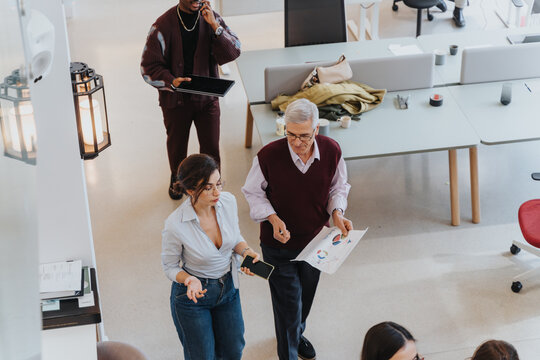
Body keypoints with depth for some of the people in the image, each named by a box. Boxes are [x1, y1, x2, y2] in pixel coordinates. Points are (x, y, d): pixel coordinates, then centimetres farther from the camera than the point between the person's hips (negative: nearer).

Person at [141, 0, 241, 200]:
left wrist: (214, 26, -25)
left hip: (207, 97, 1)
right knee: (177, 145, 18)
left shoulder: (211, 18, -6)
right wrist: (172, 82, -29)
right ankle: (177, 177, 47)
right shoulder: (163, 25, -14)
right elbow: (149, 67, -12)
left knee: (211, 147, 6)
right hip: (176, 99, -1)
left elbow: (233, 53, -14)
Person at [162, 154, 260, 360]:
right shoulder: (175, 225, -30)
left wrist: (246, 251, -17)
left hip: (228, 287, 5)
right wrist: (189, 280, -31)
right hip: (193, 296, -5)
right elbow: (170, 266, -12)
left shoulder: (228, 201, -17)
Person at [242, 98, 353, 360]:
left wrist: (337, 213, -17)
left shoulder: (331, 151, -17)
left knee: (306, 295, 27)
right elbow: (253, 192, -9)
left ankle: (297, 334, 56)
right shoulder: (268, 156, -26)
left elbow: (338, 187, 2)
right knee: (288, 304, 2)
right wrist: (273, 219, -24)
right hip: (279, 243, -4)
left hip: (315, 240, 4)